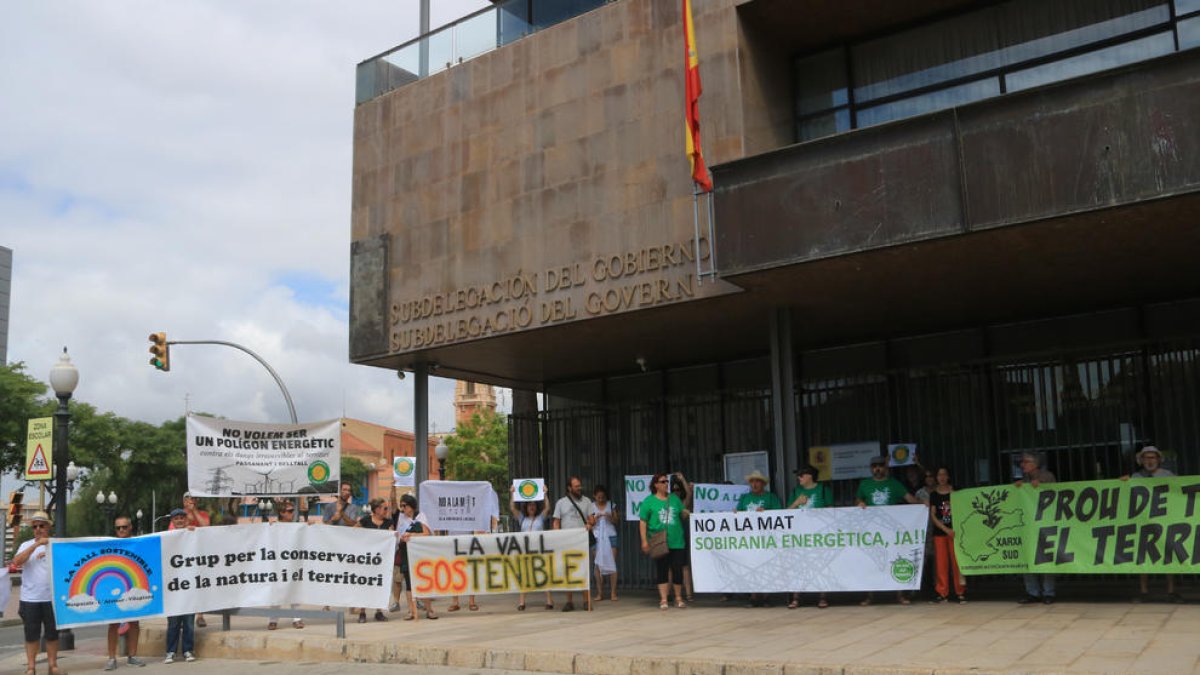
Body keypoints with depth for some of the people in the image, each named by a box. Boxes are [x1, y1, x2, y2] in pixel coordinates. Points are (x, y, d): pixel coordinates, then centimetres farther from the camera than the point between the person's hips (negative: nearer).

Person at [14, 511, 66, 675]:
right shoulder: (26, 545, 5)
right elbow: (16, 561, -13)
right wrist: (36, 545, -22)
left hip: (52, 597, 0)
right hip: (30, 598, 0)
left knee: (52, 633, 8)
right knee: (32, 635, 5)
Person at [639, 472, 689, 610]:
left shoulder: (674, 498, 10)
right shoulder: (648, 501, 0)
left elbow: (683, 514, 17)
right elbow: (642, 522, -1)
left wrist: (685, 513, -7)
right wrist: (644, 540, -8)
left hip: (677, 541, 3)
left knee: (677, 570, 4)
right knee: (662, 570, 3)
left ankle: (679, 598, 19)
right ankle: (663, 599, 10)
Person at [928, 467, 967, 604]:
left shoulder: (955, 492, 4)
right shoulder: (933, 495, 5)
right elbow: (932, 516, 0)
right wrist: (946, 529, -11)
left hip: (954, 530, -1)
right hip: (939, 532, 1)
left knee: (957, 561, -3)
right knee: (941, 562, 2)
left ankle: (960, 593, 3)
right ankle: (942, 593, 8)